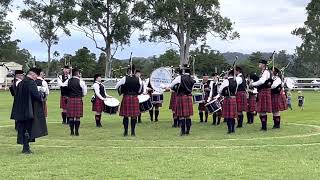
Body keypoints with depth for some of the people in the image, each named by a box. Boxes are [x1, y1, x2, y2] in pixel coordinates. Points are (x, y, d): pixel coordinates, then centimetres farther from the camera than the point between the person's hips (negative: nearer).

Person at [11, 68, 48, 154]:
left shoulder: (20, 83, 10)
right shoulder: (31, 83, -14)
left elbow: (16, 96, 16)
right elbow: (36, 95, -20)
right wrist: (41, 95, 0)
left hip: (20, 111, 8)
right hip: (29, 110, -8)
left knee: (22, 129, 12)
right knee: (28, 129, -1)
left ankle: (25, 147, 18)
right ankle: (26, 148, 0)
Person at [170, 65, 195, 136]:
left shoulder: (180, 78, -8)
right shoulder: (191, 79, 6)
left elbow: (171, 85, -2)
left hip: (181, 96, -5)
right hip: (189, 97, 5)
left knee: (181, 115, -1)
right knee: (188, 115, 9)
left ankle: (183, 131, -3)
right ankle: (188, 130, 13)